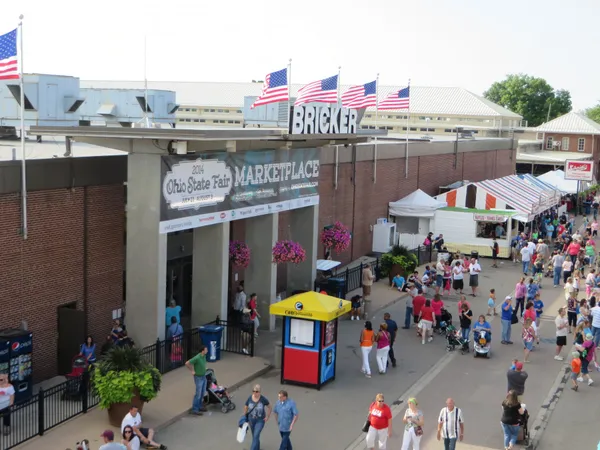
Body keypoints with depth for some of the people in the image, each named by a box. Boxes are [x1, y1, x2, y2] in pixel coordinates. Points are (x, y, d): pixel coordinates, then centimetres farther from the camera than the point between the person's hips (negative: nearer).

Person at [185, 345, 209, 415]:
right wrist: (192, 371, -15)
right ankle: (194, 409, 6)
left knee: (202, 393, 16)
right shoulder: (197, 358, -26)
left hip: (204, 376, 8)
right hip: (198, 377, -8)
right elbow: (187, 363, -25)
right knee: (198, 394, -2)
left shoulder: (204, 356, -1)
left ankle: (199, 406, 30)